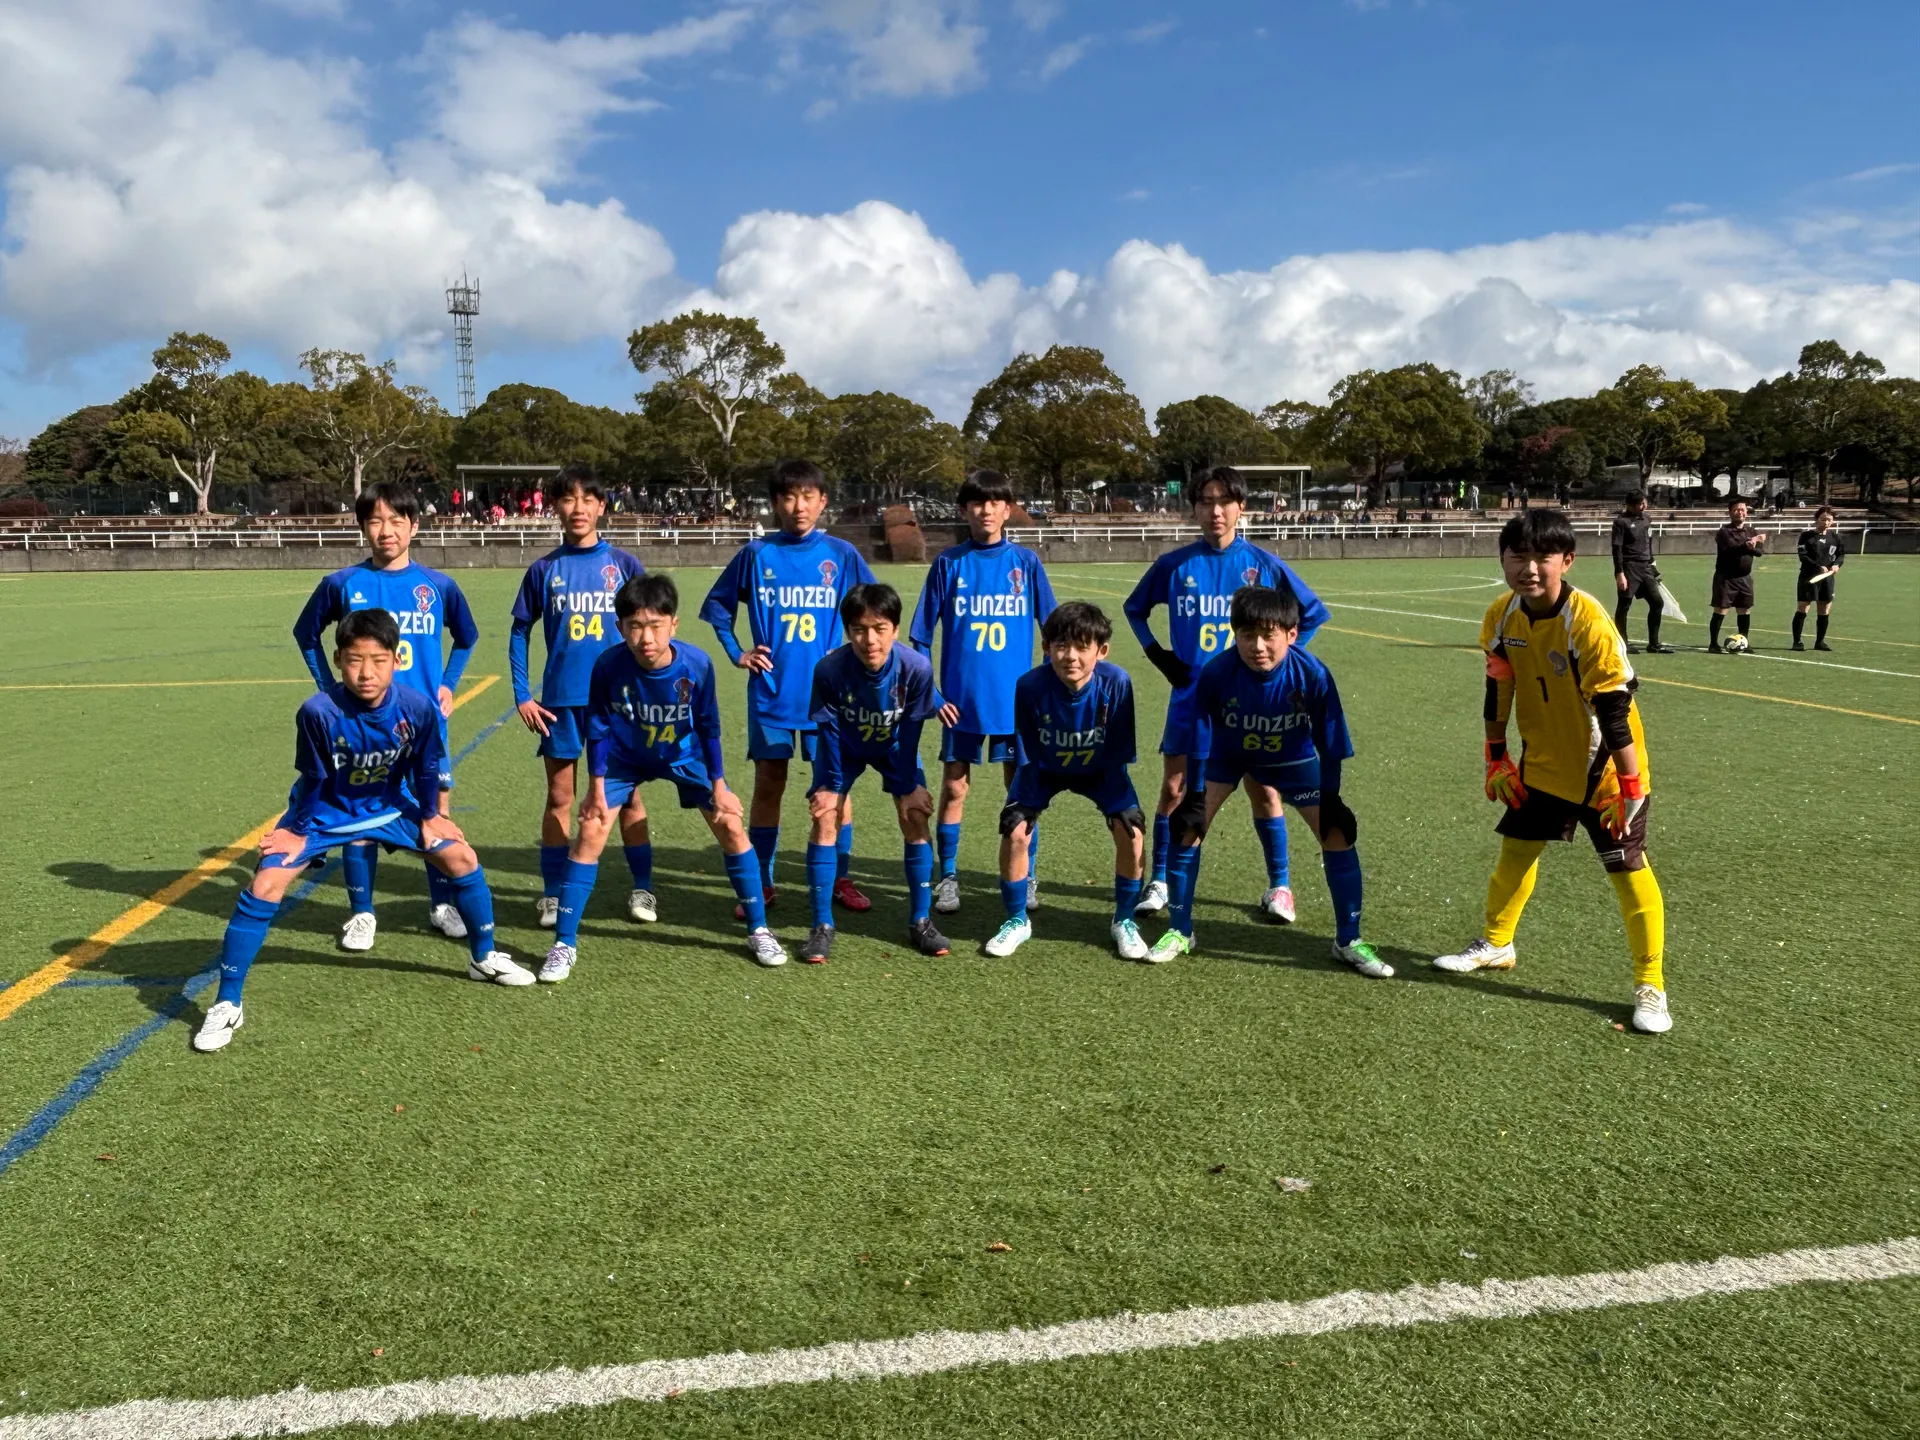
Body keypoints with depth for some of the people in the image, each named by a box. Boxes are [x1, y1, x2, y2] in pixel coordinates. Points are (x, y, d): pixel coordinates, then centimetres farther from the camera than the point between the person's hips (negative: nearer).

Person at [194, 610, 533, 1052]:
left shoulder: (418, 708, -27)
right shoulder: (318, 712, -34)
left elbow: (426, 768, -8)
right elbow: (313, 780, -18)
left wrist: (428, 815, 3)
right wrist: (300, 832, -8)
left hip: (389, 806, 3)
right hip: (324, 811, -3)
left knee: (462, 858, 0)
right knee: (264, 888, -16)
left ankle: (484, 958, 23)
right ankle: (226, 1006, -1)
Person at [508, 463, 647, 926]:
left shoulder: (624, 565, 1)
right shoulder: (543, 570, 3)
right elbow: (519, 633, 8)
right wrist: (522, 696, 1)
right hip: (560, 700, 1)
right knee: (559, 798, 7)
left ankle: (641, 888, 16)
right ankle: (552, 894, 16)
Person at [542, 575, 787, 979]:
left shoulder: (697, 664, -31)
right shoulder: (608, 665, -32)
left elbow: (708, 727, -15)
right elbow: (598, 728, -15)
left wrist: (718, 785, -10)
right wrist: (596, 788, -11)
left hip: (684, 754, 0)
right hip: (624, 757, 0)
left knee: (731, 826, -7)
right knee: (590, 832, -11)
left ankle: (758, 930, 8)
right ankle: (564, 944, 1)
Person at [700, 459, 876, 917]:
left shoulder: (841, 555, -1)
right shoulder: (756, 554, 1)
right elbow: (716, 605, 12)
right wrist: (737, 653, 4)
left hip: (826, 692, 0)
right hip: (771, 691, 0)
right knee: (768, 784, 5)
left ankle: (840, 879, 17)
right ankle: (761, 883, 15)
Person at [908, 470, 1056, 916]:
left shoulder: (1026, 562, 1)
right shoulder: (948, 563, 1)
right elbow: (922, 635, 4)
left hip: (1015, 697, 0)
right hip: (961, 698, 0)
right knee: (954, 787, 4)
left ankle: (1026, 878, 19)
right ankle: (948, 877, 17)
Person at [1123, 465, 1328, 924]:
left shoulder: (1265, 565, -3)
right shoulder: (1174, 565, 0)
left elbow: (1313, 612, 7)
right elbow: (1134, 608, 16)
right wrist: (1158, 655, 6)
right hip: (1189, 697, 1)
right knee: (1173, 789, 2)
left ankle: (1279, 886, 17)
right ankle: (1160, 882, 15)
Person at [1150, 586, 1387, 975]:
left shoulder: (1313, 675, -33)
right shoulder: (1216, 673, -33)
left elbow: (1331, 745, -18)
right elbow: (1200, 739, -18)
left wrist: (1330, 800, -15)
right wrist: (1195, 795, -17)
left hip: (1292, 757, 0)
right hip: (1227, 753, 0)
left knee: (1338, 834, -9)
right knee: (1188, 826, -10)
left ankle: (1348, 941, 8)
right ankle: (1180, 932, 7)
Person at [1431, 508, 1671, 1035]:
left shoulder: (1587, 623, -27)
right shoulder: (1500, 617, -9)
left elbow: (1614, 712, -24)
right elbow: (1498, 691, 4)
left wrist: (1629, 788, -22)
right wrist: (1496, 758, 7)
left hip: (1604, 769, -6)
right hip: (1544, 763, 6)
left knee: (1628, 869, -4)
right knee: (1516, 850, 16)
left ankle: (1650, 986, 8)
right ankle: (1496, 944, 37)